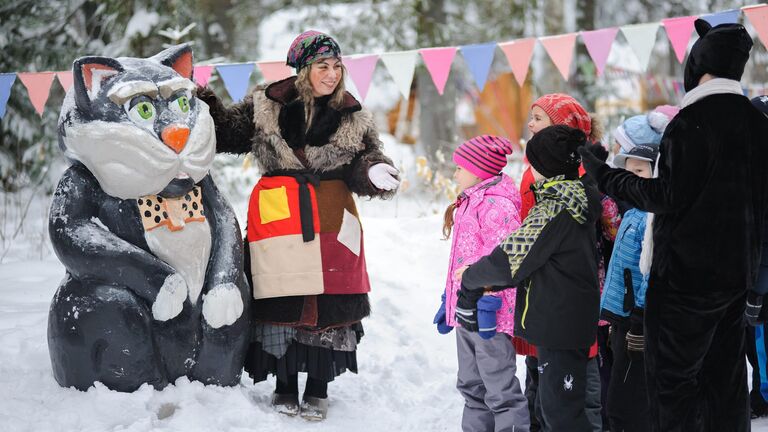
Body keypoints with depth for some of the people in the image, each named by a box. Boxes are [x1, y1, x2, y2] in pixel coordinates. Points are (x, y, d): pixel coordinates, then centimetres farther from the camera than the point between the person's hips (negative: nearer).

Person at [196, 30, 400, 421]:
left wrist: (375, 174, -15)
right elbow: (227, 132, 9)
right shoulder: (265, 107, 2)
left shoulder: (353, 118, 6)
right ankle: (285, 385, 18)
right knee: (281, 303, 3)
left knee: (329, 305, 3)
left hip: (330, 221, 1)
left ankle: (318, 388, 18)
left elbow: (364, 163, 7)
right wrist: (203, 106, -7)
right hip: (278, 219, -1)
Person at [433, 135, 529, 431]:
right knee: (472, 385, 19)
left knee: (500, 388, -7)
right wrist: (449, 300, 24)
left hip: (487, 314, -11)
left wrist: (487, 303, -24)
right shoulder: (468, 203, 18)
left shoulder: (496, 204, -16)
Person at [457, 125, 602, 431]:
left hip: (559, 323, -10)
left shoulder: (554, 210, -19)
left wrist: (470, 277, -1)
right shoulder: (576, 202, 11)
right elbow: (531, 257, 14)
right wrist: (490, 282, 7)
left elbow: (511, 259, -18)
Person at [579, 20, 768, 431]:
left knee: (672, 379, -4)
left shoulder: (691, 122, -16)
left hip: (687, 273, -8)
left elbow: (668, 197, -18)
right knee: (724, 375, 13)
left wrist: (609, 178, -7)